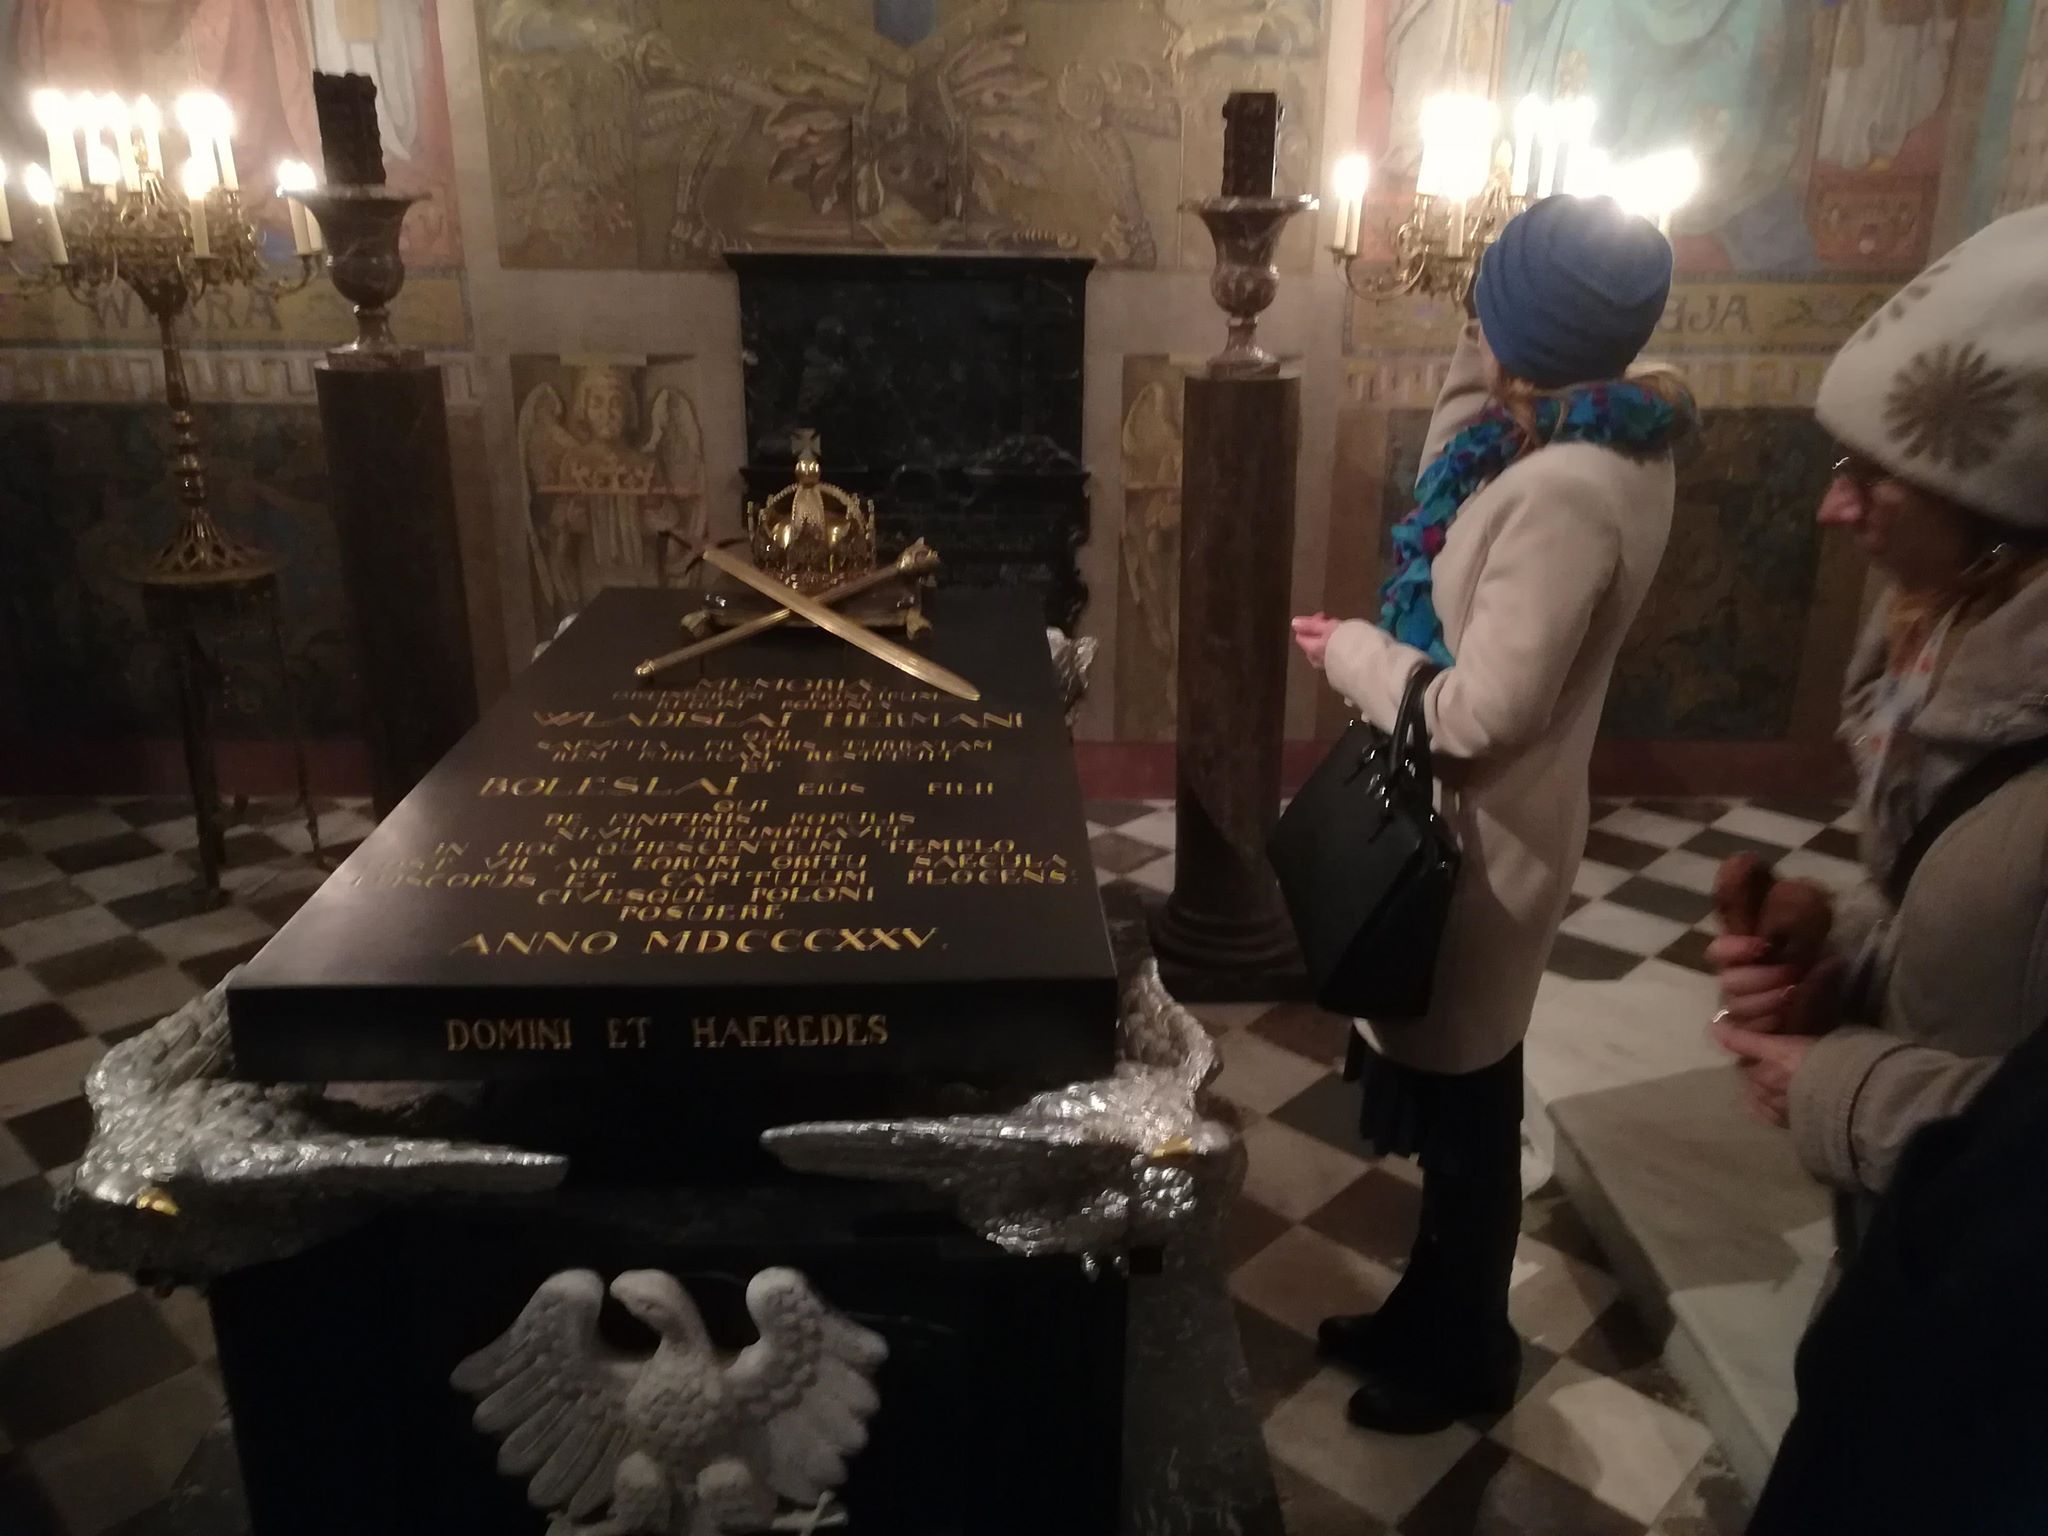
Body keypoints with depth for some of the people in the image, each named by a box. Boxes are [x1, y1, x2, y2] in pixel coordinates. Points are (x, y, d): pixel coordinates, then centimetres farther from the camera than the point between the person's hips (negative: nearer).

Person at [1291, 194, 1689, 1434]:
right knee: (1450, 1091, 24)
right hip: (1475, 822, 10)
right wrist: (1477, 396, 4)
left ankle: (1465, 1357, 33)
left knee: (1463, 1103, 10)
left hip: (1483, 840, -10)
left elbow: (1481, 715, -28)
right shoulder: (1614, 437, 2)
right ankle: (1433, 1316, 45)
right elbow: (1455, 494, 18)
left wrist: (1353, 651, -13)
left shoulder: (1564, 491, -29)